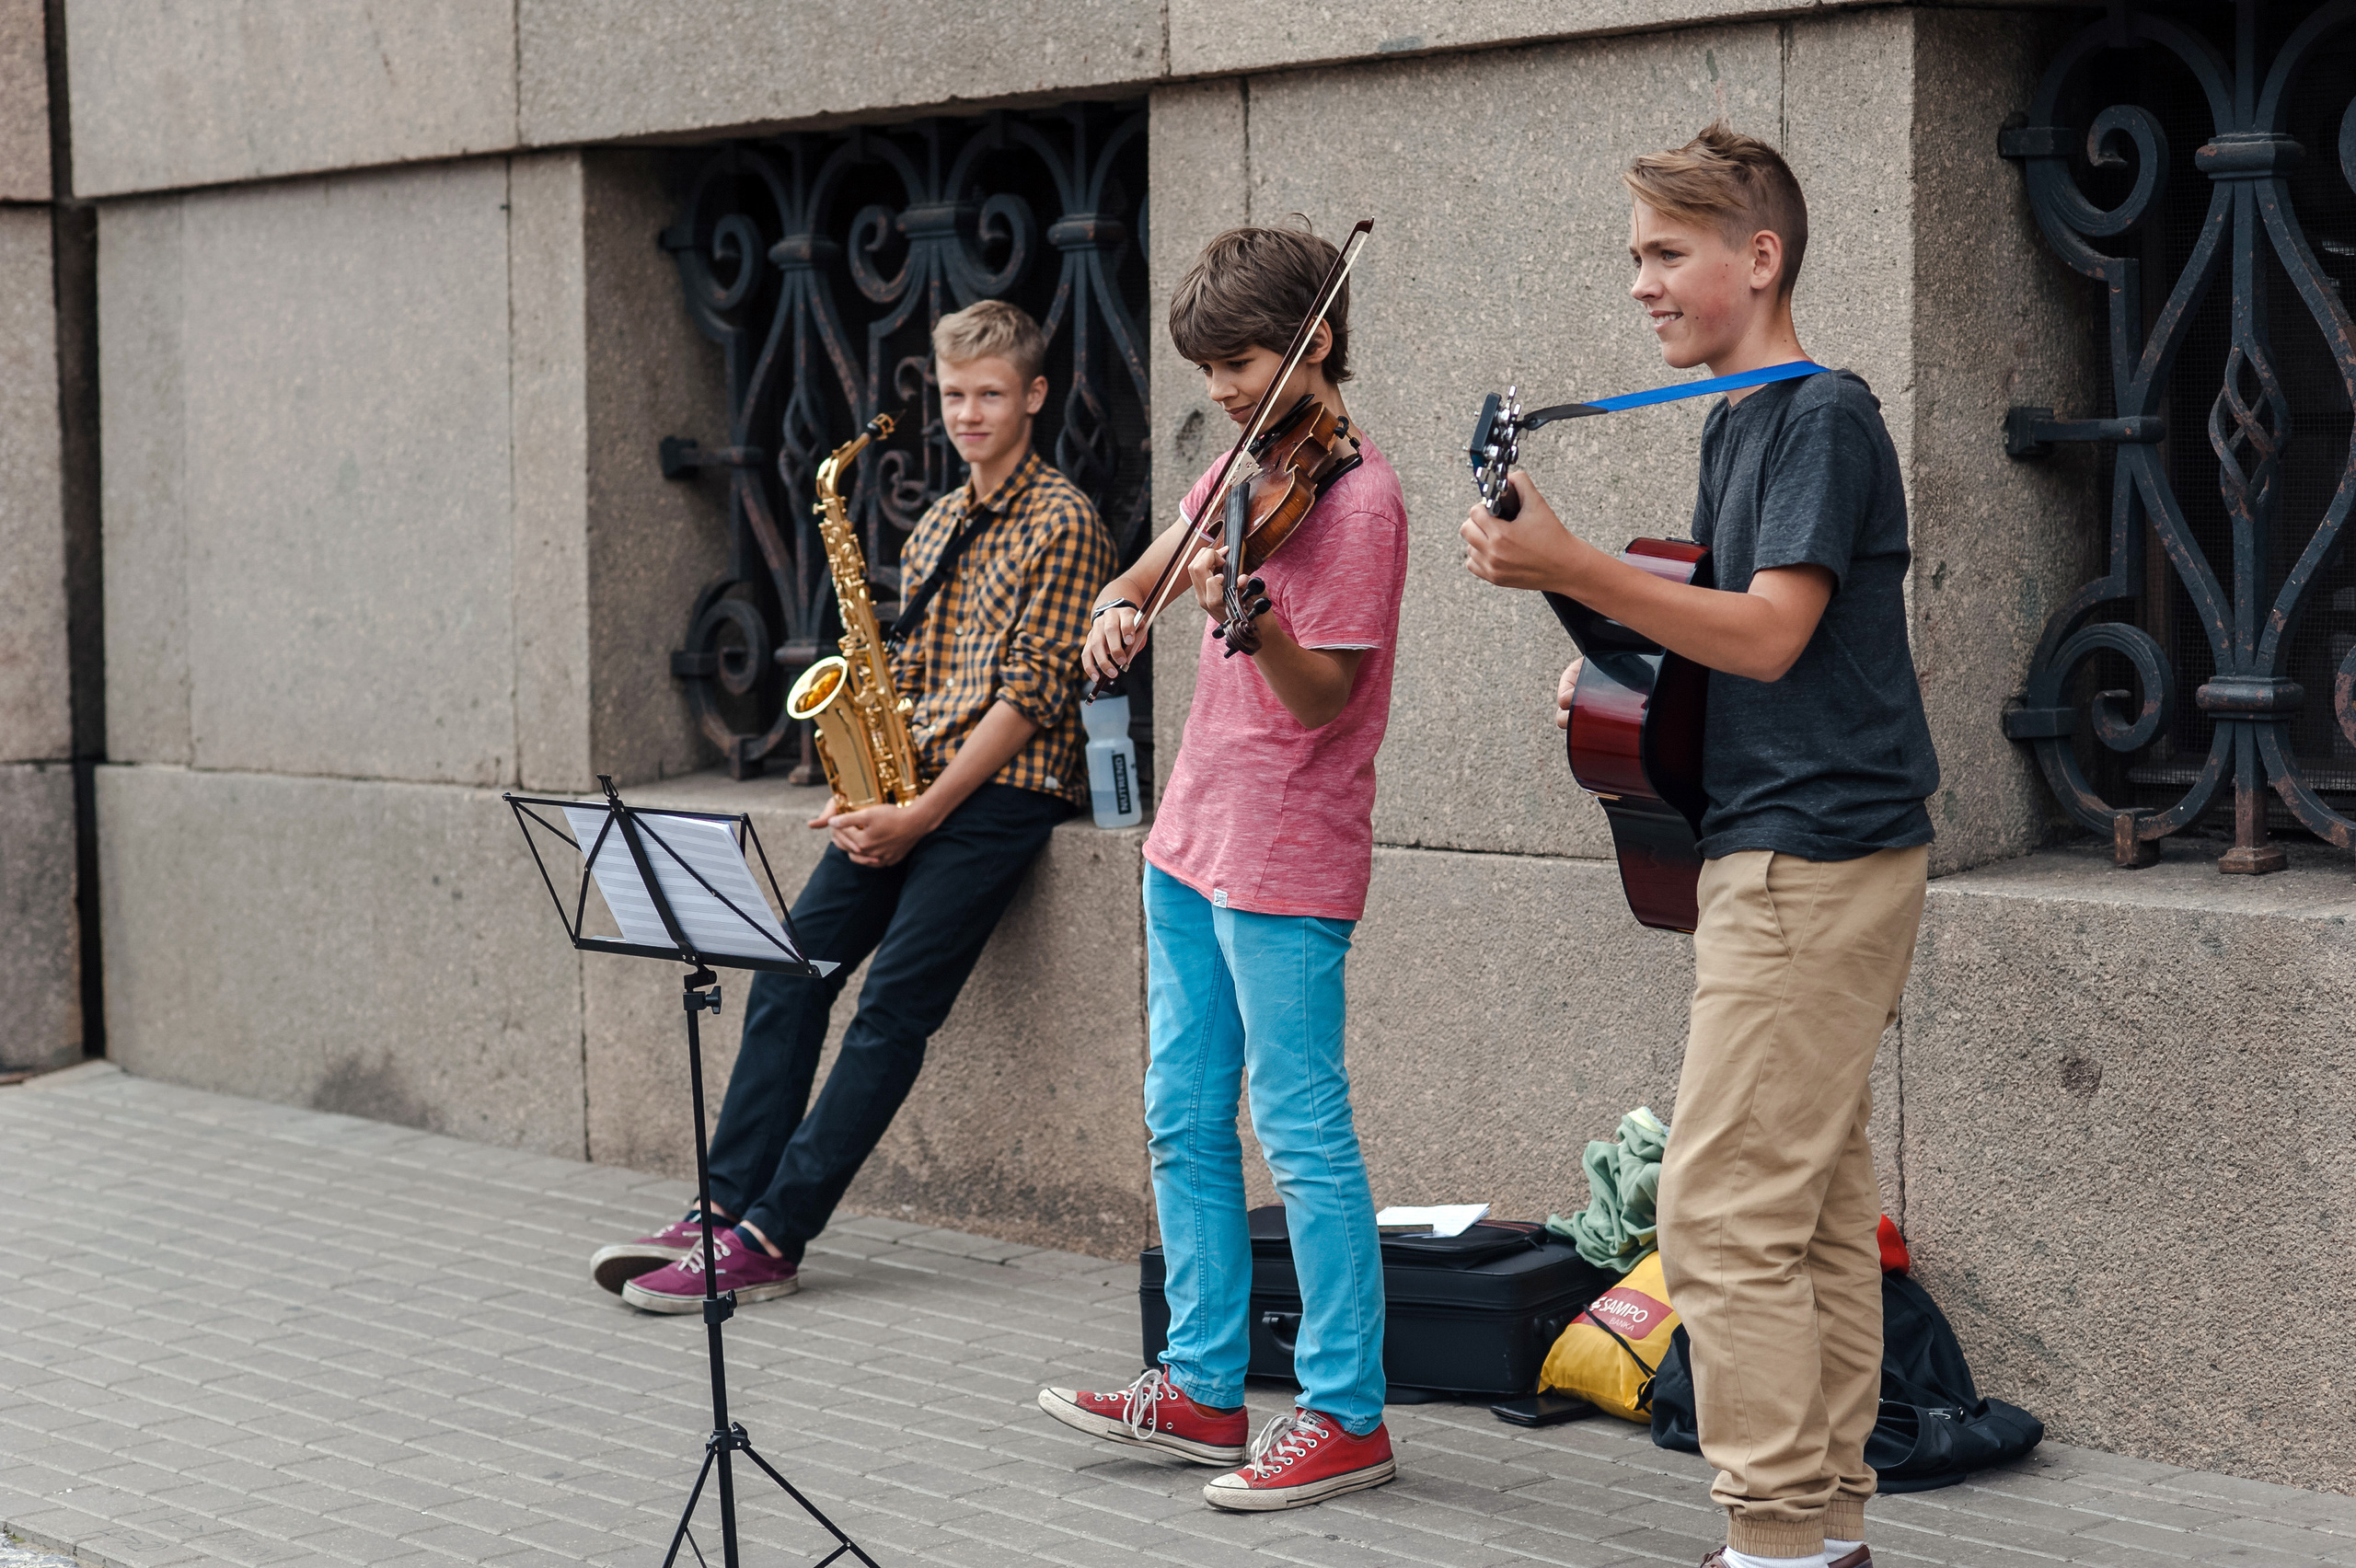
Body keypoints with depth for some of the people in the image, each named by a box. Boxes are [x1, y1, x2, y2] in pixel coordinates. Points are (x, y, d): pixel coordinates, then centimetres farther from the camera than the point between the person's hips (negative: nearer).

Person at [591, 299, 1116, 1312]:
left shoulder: (1061, 522, -6)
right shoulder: (934, 528, 19)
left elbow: (1033, 690, -12)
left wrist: (923, 812, -16)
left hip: (1003, 792, -8)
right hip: (912, 790, 8)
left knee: (893, 1009, -14)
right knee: (791, 970, -6)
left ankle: (766, 1243, -15)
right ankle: (724, 1207, -6)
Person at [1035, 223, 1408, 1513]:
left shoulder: (1354, 497, -14)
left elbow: (1323, 696, -19)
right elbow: (1135, 580, 21)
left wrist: (1248, 620, -38)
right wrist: (1119, 614, -3)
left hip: (1285, 868, -9)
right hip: (1192, 839, 9)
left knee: (1302, 1137, -4)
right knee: (1183, 1120, 12)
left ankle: (1346, 1414, 3)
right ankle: (1202, 1389, 21)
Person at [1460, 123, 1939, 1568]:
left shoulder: (1824, 416, -12)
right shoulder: (1739, 424, 17)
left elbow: (1771, 635, -22)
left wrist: (1568, 568, -26)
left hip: (1811, 856, -10)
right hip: (1808, 855, 10)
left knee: (1724, 1210, -10)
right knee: (1818, 1208, 11)